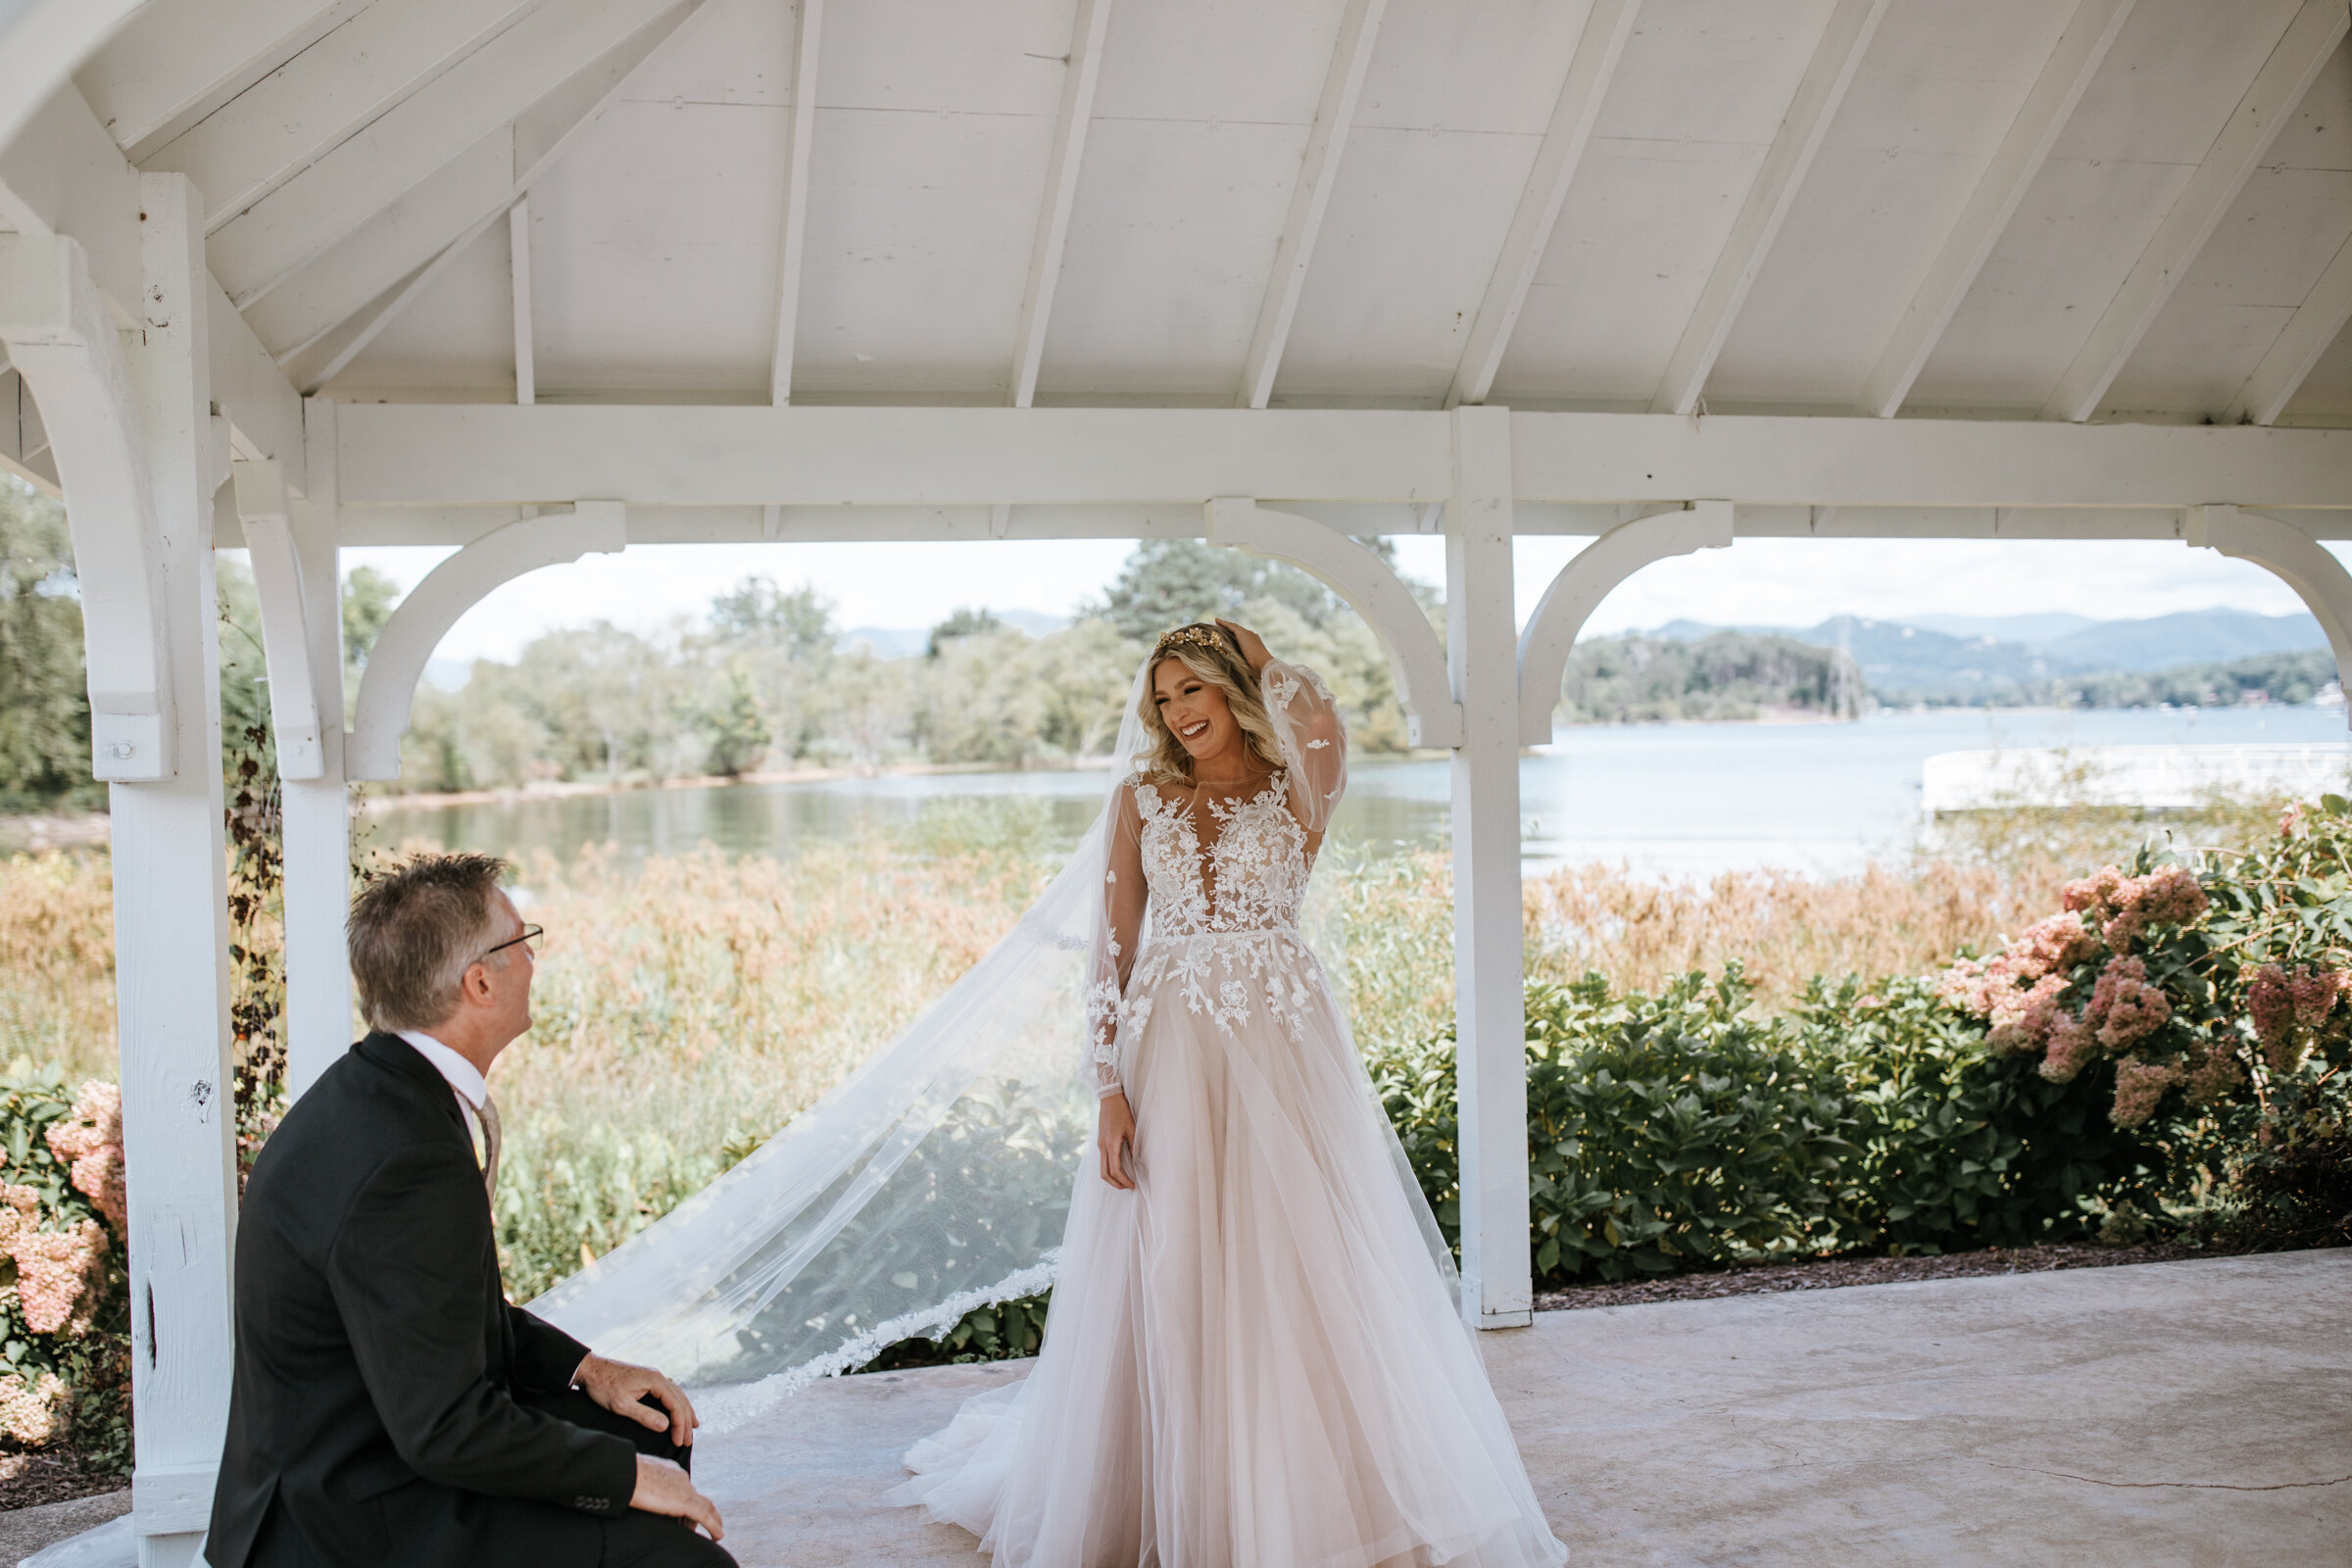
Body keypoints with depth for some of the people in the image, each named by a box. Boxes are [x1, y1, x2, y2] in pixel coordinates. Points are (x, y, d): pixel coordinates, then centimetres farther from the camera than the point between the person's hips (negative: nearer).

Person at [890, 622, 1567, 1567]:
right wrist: (1110, 1091, -4)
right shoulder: (1143, 799, 8)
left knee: (1304, 1271, -1)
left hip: (1280, 1050, -2)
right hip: (1169, 1058, 2)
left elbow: (1323, 724, -22)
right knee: (1166, 1283, 5)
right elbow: (1115, 949, 5)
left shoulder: (1297, 794, 3)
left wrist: (1261, 661, -1)